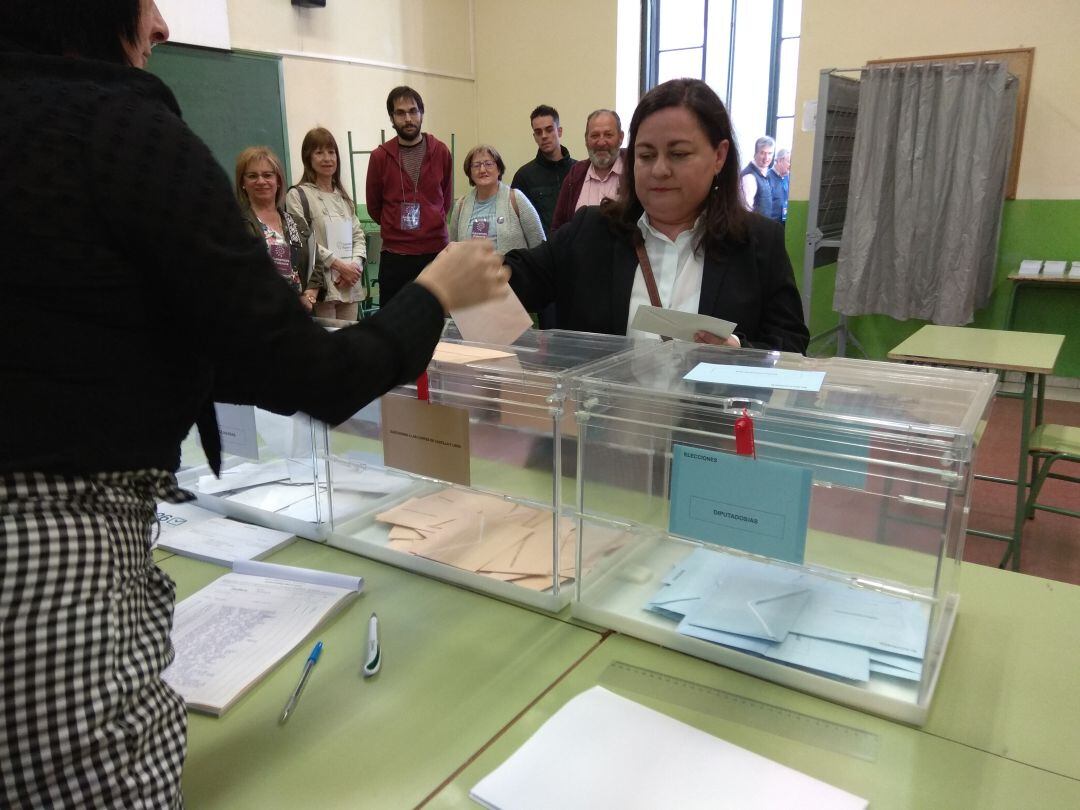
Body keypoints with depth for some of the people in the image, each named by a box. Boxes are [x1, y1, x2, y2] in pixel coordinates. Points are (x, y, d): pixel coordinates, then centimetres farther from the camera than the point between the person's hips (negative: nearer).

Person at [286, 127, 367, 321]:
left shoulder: (343, 196, 19)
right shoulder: (297, 195, -2)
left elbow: (358, 235, 14)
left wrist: (355, 264, -5)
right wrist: (340, 265, -14)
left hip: (350, 285, 6)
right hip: (321, 285, -6)